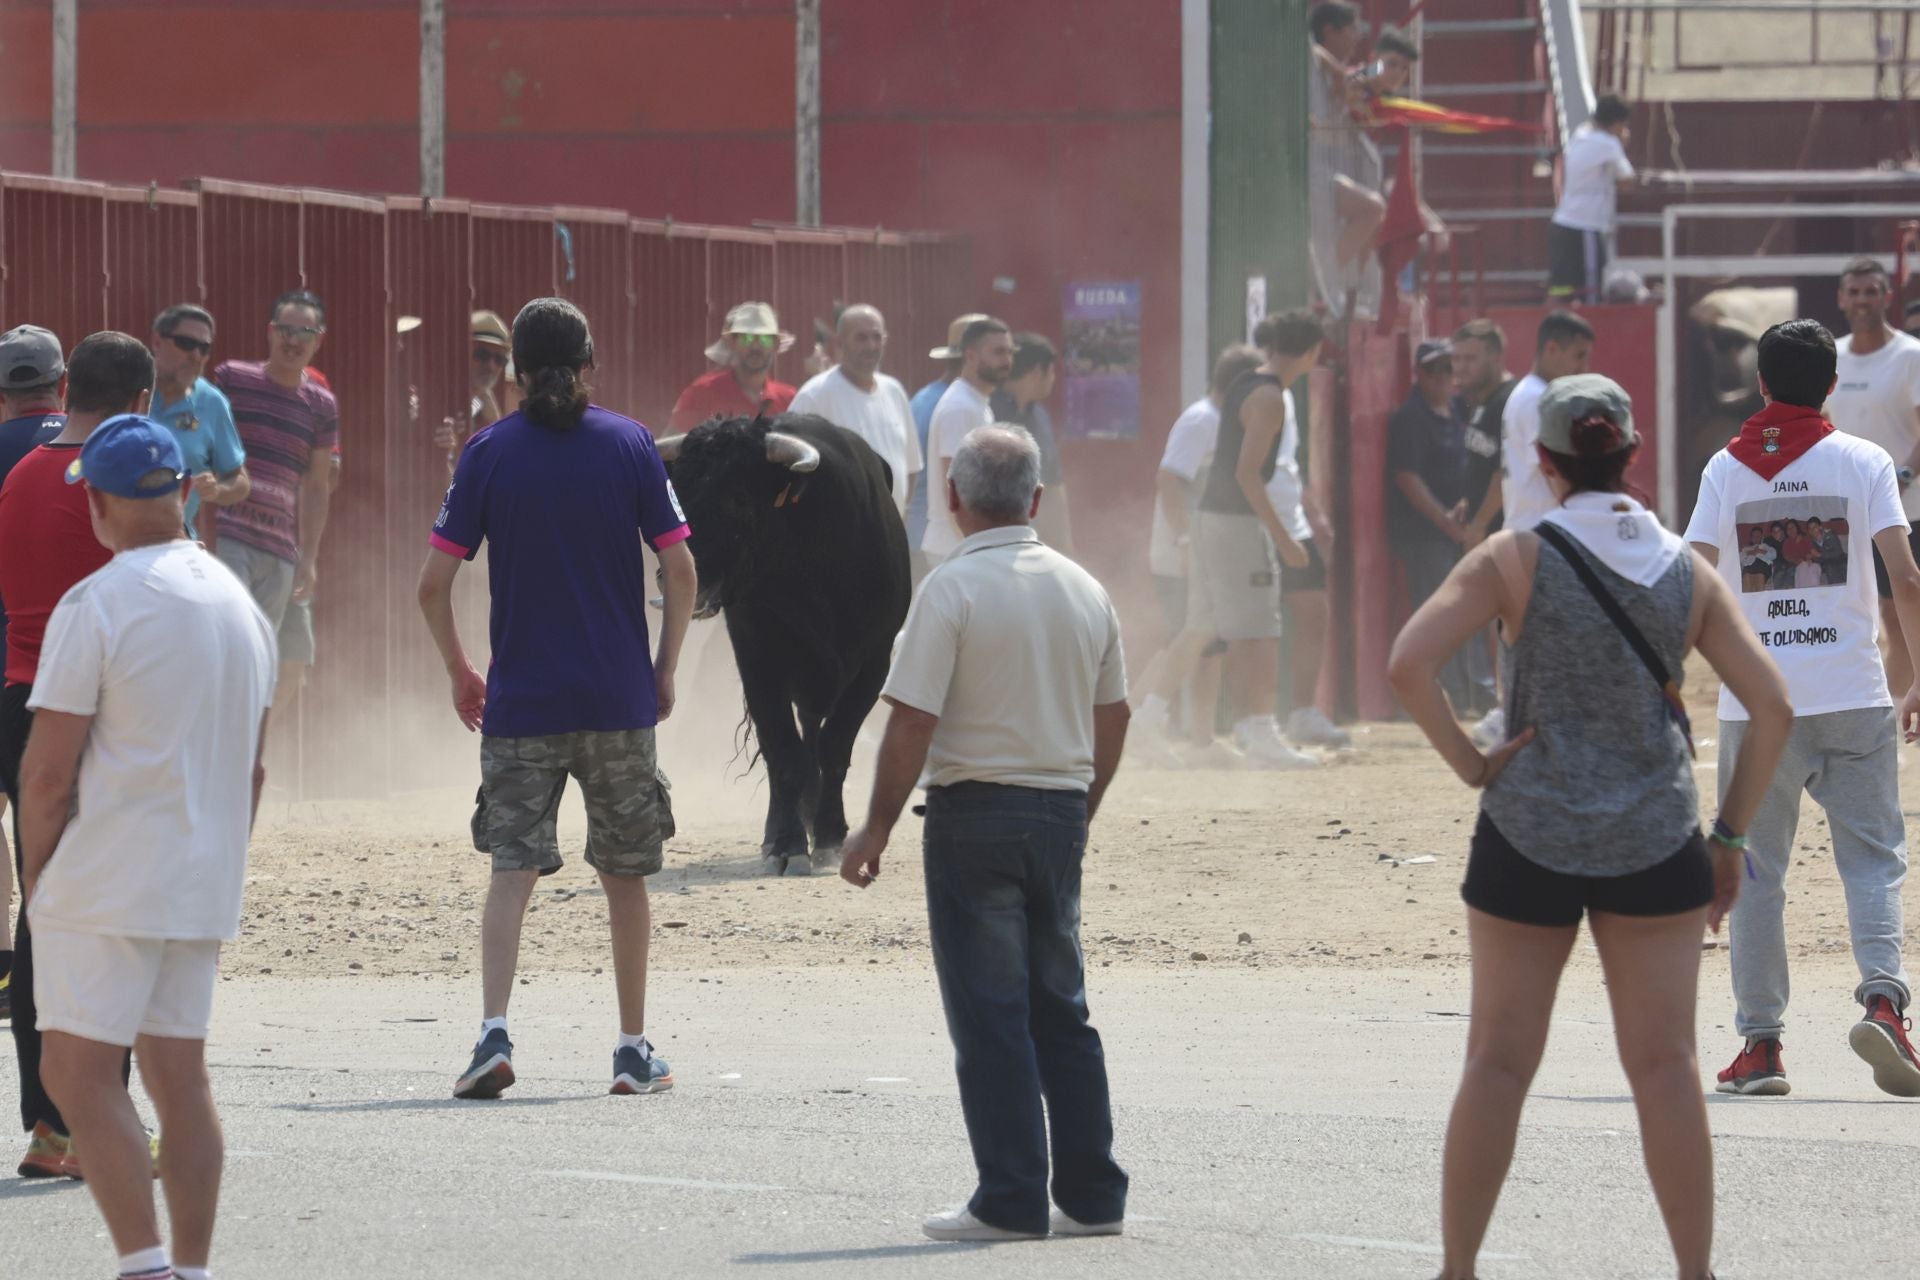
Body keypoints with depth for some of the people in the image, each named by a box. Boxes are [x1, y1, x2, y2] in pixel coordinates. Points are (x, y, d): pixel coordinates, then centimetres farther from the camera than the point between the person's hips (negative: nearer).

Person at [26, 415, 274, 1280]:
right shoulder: (240, 604, 11)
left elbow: (49, 771, -13)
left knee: (78, 1074, -5)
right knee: (179, 1076, 10)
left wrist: (35, 876, -1)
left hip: (106, 884, -7)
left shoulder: (97, 605, -13)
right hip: (202, 885, 7)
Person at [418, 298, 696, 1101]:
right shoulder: (630, 445, 0)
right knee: (625, 872, 12)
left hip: (521, 701, -1)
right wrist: (665, 668, 9)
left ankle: (494, 1033, -18)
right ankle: (634, 1049, 17)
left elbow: (434, 584, -4)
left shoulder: (489, 453, -2)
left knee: (513, 869, 0)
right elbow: (680, 568, -3)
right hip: (620, 700, 1)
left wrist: (460, 673, 10)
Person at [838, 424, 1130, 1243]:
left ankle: (1012, 1199, -3)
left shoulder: (952, 590, -12)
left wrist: (876, 829, -8)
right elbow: (1112, 716, 15)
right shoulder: (1084, 591, 8)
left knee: (989, 1015, -2)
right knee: (1061, 1010, 13)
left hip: (974, 813, -6)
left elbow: (913, 722, -16)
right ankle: (1093, 1195, 13)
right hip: (1060, 809, 6)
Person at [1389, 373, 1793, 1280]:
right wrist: (1729, 837, 7)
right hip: (1656, 843, 2)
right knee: (1666, 1067, 4)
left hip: (1530, 833, -2)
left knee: (1498, 1064, 7)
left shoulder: (1515, 560, -6)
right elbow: (1772, 710, 1)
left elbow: (1408, 667, -18)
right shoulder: (1687, 572, 2)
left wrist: (1469, 762, -7)